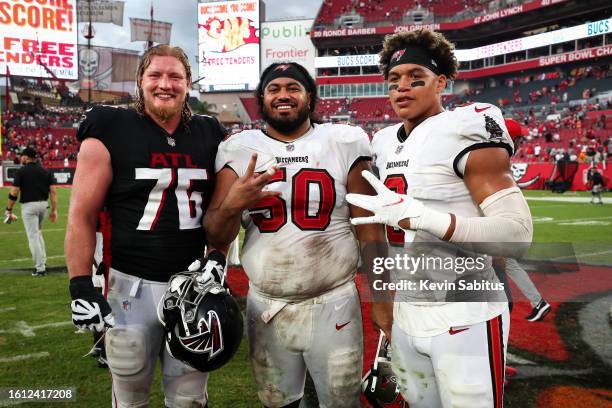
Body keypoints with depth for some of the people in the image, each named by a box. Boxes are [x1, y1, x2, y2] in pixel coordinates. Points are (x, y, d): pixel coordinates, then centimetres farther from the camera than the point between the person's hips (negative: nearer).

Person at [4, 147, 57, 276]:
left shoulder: (21, 172, -6)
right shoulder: (46, 172, 6)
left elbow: (14, 193, -8)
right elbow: (53, 192, 1)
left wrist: (9, 210, 2)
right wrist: (54, 210, 4)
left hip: (29, 206, -5)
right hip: (43, 204, 5)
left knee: (33, 236, -1)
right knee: (37, 233, 24)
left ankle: (40, 268, -2)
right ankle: (42, 262, 22)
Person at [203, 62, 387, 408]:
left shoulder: (344, 144, -4)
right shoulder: (240, 151, 0)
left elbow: (369, 229, -1)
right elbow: (217, 237, 0)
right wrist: (231, 205, -21)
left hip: (334, 304, -1)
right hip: (267, 307, 2)